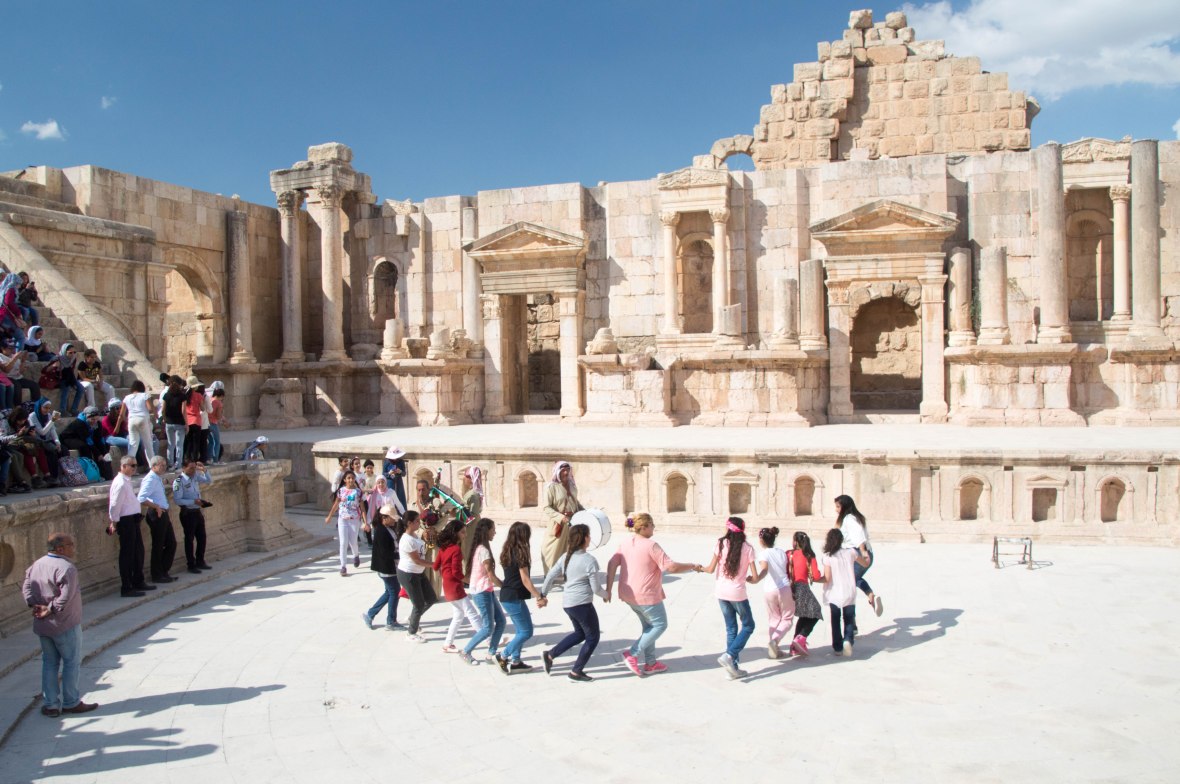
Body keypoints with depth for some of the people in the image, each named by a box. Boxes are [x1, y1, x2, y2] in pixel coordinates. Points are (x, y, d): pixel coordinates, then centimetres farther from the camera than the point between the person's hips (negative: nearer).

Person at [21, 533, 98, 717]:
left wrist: (35, 606, -3)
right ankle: (71, 703, 15)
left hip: (42, 626, 8)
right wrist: (50, 610, -14)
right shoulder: (66, 568, -21)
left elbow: (26, 587, 5)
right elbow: (66, 596, -27)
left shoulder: (37, 564, 6)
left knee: (49, 662, 16)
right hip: (65, 625, -8)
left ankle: (50, 704, 20)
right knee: (72, 662, 7)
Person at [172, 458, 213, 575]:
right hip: (187, 513, -7)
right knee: (189, 539, 3)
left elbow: (208, 481, 20)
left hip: (198, 511, 7)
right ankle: (191, 565, 13)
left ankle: (200, 562, 27)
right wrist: (193, 501, -23)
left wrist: (204, 470, 3)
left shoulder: (196, 476, 5)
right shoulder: (179, 481, -16)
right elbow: (177, 500, -21)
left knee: (202, 537, 13)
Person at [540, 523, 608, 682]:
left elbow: (550, 576, 6)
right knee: (592, 637, 10)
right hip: (582, 604, -8)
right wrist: (606, 595, 9)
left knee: (580, 633, 26)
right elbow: (596, 587, -11)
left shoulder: (566, 557, 4)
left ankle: (550, 655, 21)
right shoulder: (590, 561, -16)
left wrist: (542, 594, 17)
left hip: (567, 602, 8)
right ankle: (576, 672, 15)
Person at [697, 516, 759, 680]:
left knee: (731, 628, 15)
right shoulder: (747, 548, -6)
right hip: (737, 593, -3)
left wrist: (701, 568, 19)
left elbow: (711, 569, -1)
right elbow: (755, 577, -7)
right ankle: (729, 655, -5)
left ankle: (733, 668, 15)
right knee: (748, 626, 14)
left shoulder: (721, 544, -3)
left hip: (721, 591, 3)